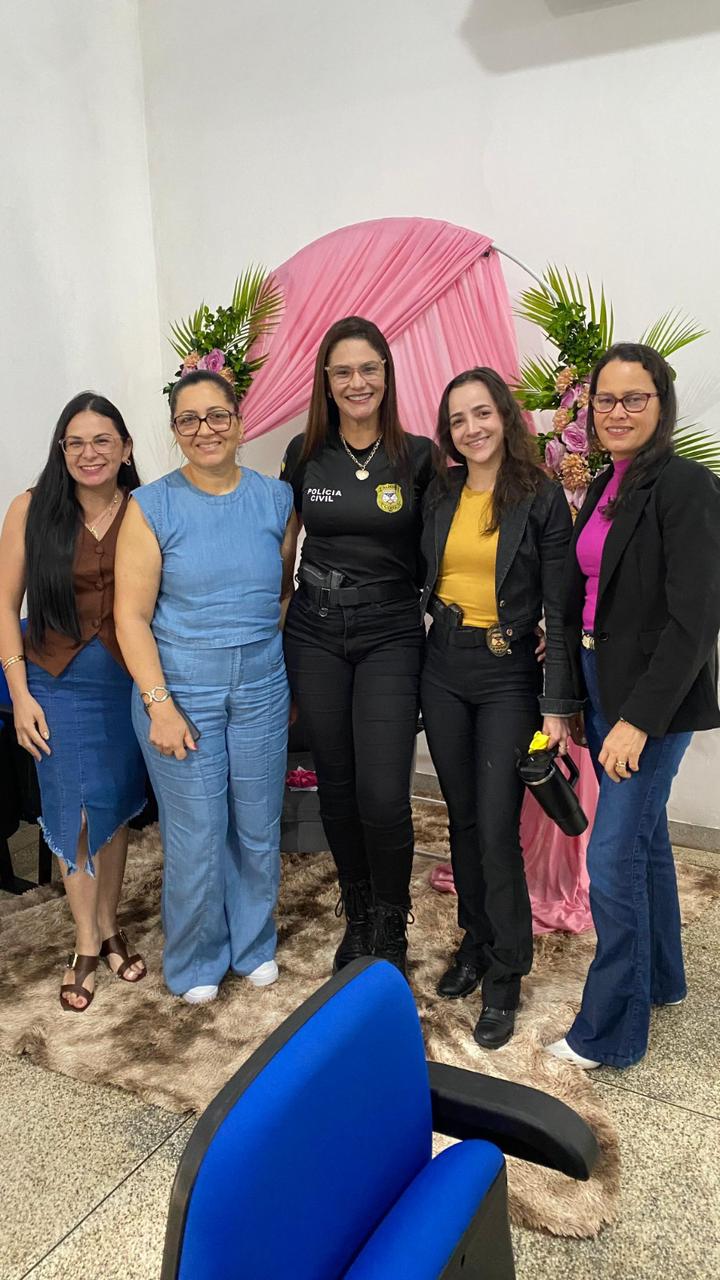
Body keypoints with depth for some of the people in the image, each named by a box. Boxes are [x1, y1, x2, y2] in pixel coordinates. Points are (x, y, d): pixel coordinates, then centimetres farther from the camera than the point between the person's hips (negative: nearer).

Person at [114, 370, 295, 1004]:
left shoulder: (276, 499, 2)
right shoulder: (153, 506, -6)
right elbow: (132, 615, -8)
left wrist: (283, 668, 5)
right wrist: (159, 704, -13)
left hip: (261, 688, 3)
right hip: (180, 688, -2)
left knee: (259, 827, 13)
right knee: (195, 835, 5)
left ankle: (254, 945, 37)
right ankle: (197, 962, 30)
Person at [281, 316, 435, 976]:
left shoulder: (418, 456, -3)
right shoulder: (304, 455, 3)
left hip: (390, 635, -2)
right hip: (315, 634, 3)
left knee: (383, 796, -9)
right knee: (336, 787, 11)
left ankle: (389, 928, 16)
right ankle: (357, 916, 31)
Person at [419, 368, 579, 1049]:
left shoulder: (542, 498, -7)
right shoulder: (440, 495, 6)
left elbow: (559, 608, -8)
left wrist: (557, 706, -12)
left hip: (509, 675, -4)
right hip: (444, 670, 5)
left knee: (496, 830, -4)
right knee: (462, 819, 14)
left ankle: (504, 976, 14)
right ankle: (476, 941, 33)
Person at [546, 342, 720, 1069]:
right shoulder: (604, 488, 10)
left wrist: (639, 719, -22)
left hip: (653, 698, -8)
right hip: (601, 685, 8)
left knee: (614, 858, -4)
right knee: (643, 836, 20)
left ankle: (609, 1033, 13)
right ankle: (660, 976, 40)